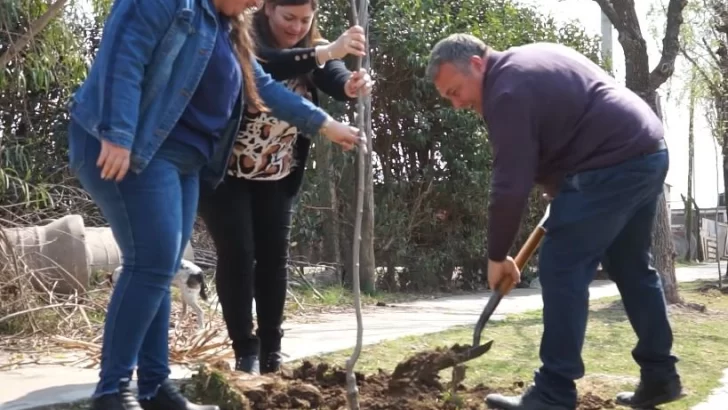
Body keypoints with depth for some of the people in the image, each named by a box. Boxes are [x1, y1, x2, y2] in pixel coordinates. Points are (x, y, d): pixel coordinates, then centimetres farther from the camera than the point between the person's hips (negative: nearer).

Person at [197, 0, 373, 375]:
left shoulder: (312, 49, -2)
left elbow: (335, 78, -22)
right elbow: (266, 67, -40)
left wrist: (352, 84, -46)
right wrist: (325, 52, -53)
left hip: (277, 174, 5)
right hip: (224, 169, -5)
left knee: (274, 256, 4)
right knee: (237, 254, -8)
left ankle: (271, 352, 11)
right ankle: (246, 352, 0)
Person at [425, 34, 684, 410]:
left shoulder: (507, 91, -13)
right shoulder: (530, 60, 18)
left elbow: (511, 186, -15)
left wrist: (497, 255, -5)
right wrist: (559, 187, 22)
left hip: (613, 165, -11)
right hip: (648, 150, 11)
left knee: (561, 269, -8)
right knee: (632, 267, 19)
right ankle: (659, 376, 25)